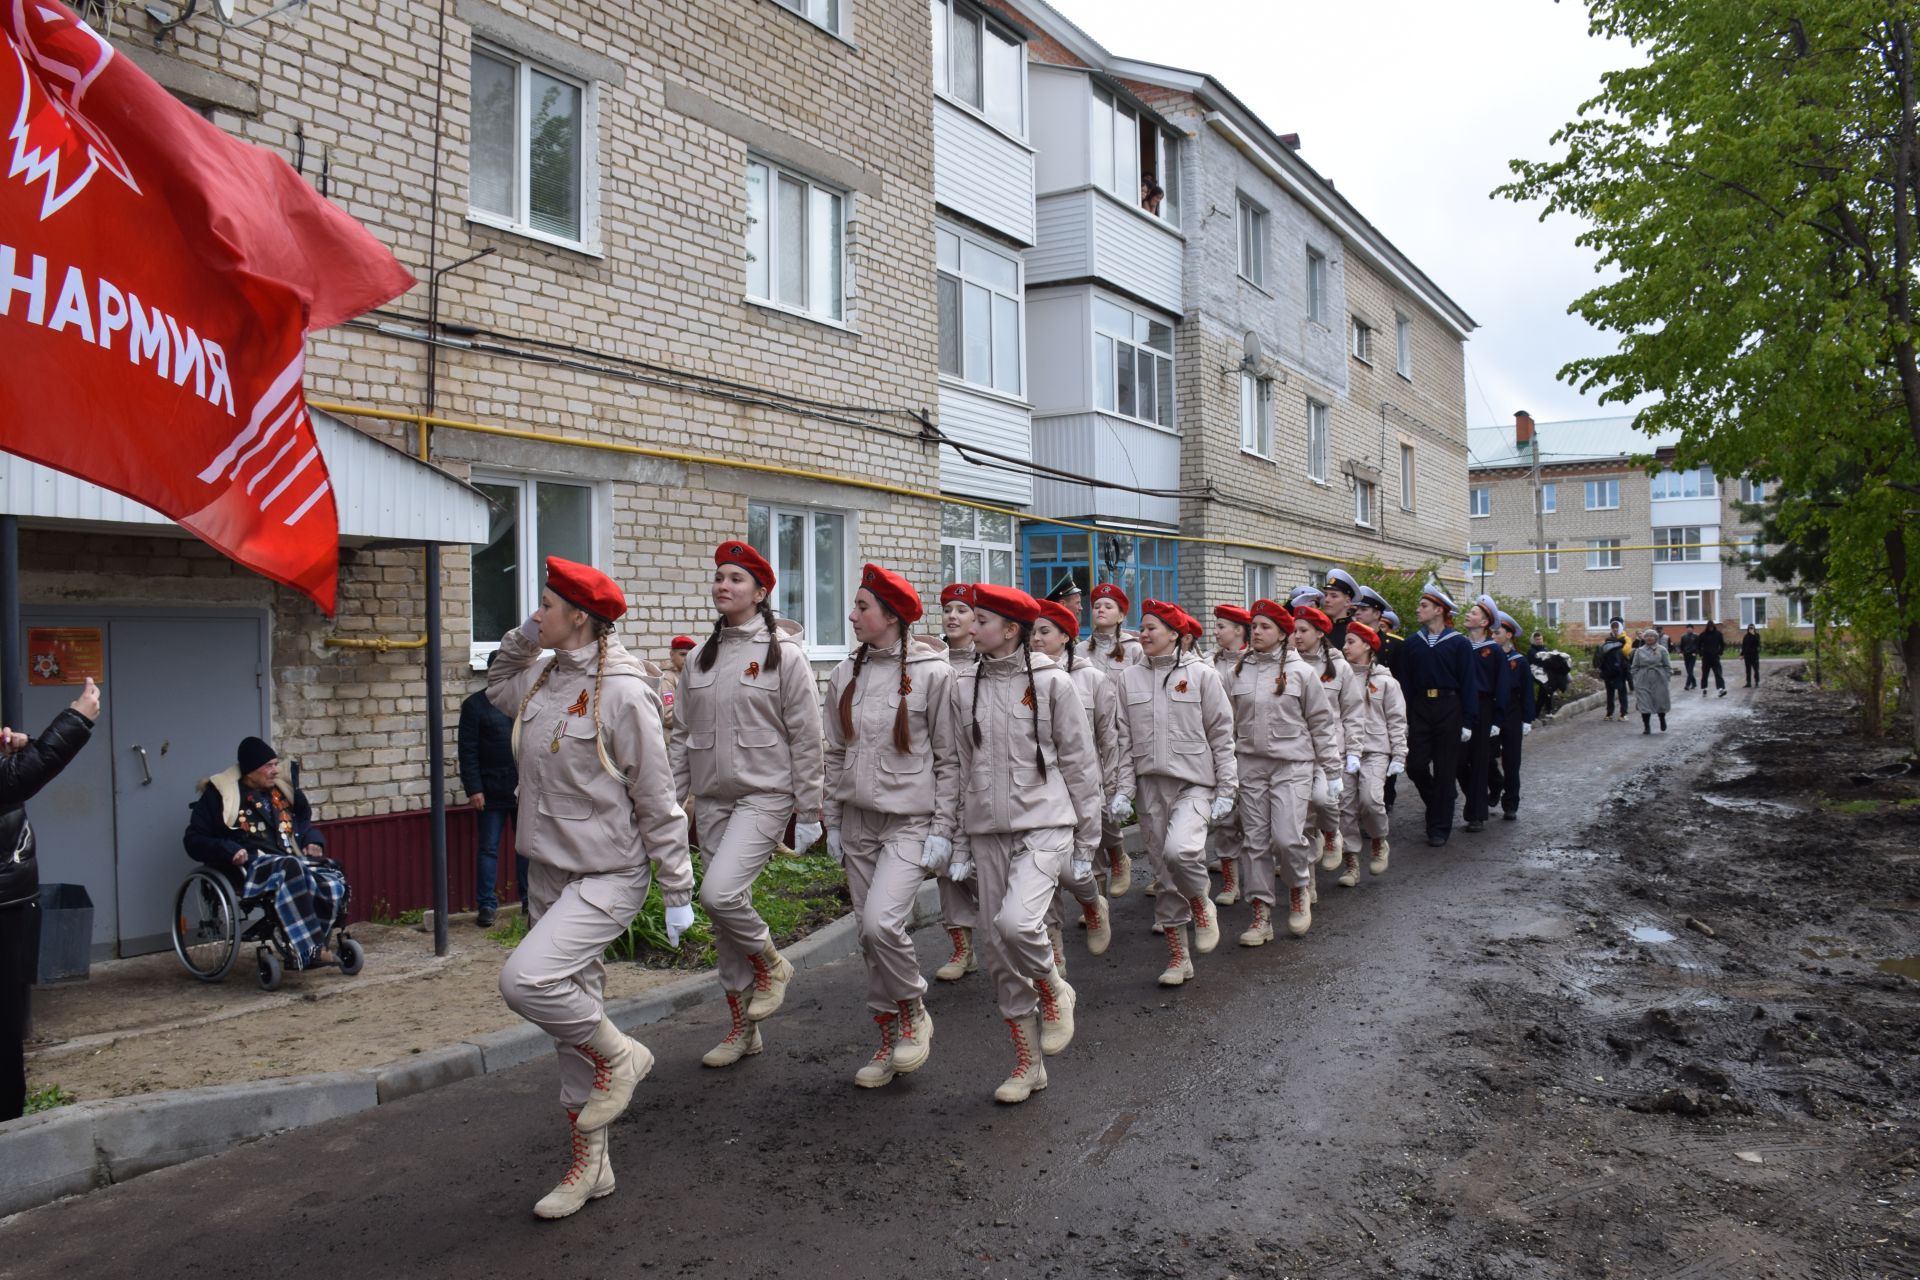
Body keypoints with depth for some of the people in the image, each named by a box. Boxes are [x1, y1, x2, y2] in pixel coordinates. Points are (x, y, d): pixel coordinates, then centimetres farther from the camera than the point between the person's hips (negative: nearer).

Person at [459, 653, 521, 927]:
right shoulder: (475, 704, 0)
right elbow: (468, 751, -4)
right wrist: (473, 789, -10)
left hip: (527, 789, 2)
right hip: (492, 790, -2)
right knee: (488, 848, 4)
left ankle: (530, 901, 18)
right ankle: (487, 905, 10)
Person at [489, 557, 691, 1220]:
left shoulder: (622, 693, -18)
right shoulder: (542, 680, 6)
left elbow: (657, 799, -15)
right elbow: (496, 688, 31)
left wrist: (677, 891, -12)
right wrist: (520, 640, 12)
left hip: (607, 877, -8)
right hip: (548, 873, 8)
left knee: (525, 978, -26)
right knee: (571, 1019, 13)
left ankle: (619, 1054, 2)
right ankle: (590, 1164, 28)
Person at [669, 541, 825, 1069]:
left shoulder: (784, 654, -6)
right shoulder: (700, 659, 10)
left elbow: (806, 739, -7)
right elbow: (682, 735, 14)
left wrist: (809, 812, -8)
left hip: (765, 794, -6)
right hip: (711, 799, 6)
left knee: (720, 892, -23)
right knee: (723, 910, 9)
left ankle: (770, 963, 8)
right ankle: (742, 1027, 23)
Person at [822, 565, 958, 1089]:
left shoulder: (933, 673, -9)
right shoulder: (846, 673, 8)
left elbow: (949, 758, -7)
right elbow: (836, 752, 14)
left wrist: (943, 829, -10)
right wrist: (833, 821, 12)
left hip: (910, 822, -6)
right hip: (858, 822, 6)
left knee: (881, 922, -21)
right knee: (871, 935, 9)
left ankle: (913, 1010, 7)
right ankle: (890, 1041, 24)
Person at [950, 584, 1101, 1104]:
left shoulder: (1052, 682, -5)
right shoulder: (965, 686, 7)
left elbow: (1080, 764, -1)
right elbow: (960, 768, 12)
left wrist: (1086, 843, 0)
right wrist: (961, 845, 11)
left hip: (1044, 825, -5)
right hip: (988, 831, 5)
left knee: (1016, 923, -25)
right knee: (996, 946, 5)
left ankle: (1053, 990, 9)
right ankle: (1028, 1063, 22)